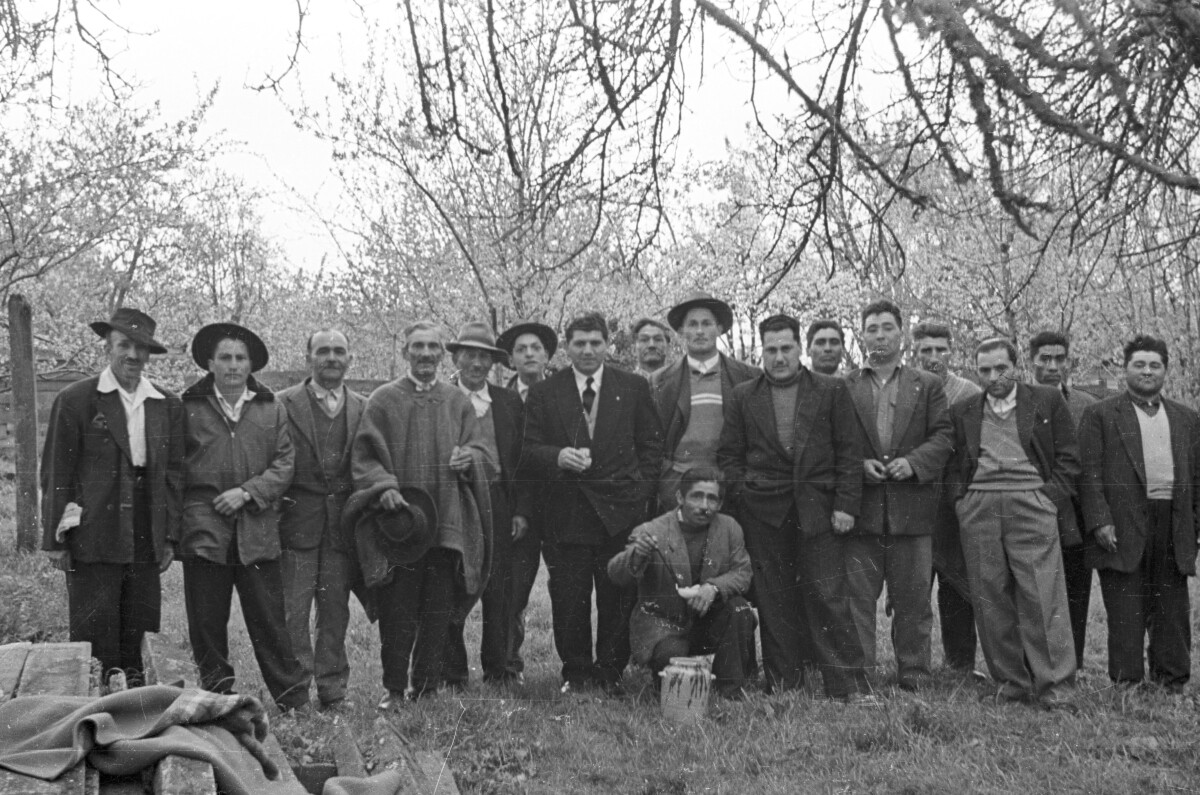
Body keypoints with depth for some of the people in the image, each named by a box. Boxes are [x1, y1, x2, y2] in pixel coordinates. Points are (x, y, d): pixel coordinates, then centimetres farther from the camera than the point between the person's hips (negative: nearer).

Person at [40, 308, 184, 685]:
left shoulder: (168, 405, 10)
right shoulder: (75, 400, -1)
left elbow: (174, 473, 11)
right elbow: (56, 473, -1)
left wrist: (170, 537, 6)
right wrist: (56, 539, -3)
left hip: (147, 542, 4)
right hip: (93, 539, -3)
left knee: (138, 636, 8)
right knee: (94, 637, -1)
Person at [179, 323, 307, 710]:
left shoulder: (272, 410, 11)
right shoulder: (189, 408, 6)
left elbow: (285, 464, 5)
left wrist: (248, 492, -9)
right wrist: (172, 527, 0)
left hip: (257, 530, 0)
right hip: (203, 530, 0)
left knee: (270, 622, 2)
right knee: (207, 624, 6)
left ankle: (295, 703, 10)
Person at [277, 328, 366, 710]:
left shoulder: (363, 409, 11)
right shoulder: (284, 404, 3)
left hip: (343, 525, 2)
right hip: (297, 522, -2)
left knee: (335, 614, 8)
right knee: (292, 612, -3)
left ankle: (332, 694, 16)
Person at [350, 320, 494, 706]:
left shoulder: (458, 401, 13)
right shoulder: (383, 400, 5)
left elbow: (483, 453, 14)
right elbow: (363, 457, 0)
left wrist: (468, 459, -8)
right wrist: (383, 486, -17)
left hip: (448, 524, 3)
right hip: (399, 520, -2)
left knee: (438, 612, 5)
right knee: (398, 613, -1)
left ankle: (427, 686, 16)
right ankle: (395, 688, 11)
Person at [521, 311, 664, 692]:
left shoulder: (633, 387, 9)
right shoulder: (544, 393, 7)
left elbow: (652, 444, 10)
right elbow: (529, 450, 4)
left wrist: (640, 492, 1)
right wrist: (558, 457, -17)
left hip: (620, 510, 0)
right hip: (565, 513, 0)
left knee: (618, 598, 2)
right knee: (569, 600, 2)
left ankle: (611, 671, 17)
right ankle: (576, 672, 16)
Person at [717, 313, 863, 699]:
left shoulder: (832, 391, 6)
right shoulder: (743, 397, 10)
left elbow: (849, 452, 4)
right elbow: (729, 454, 12)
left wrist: (845, 505, -3)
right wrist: (744, 494, 1)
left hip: (818, 508, -1)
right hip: (763, 512, 1)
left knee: (827, 598, -2)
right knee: (774, 602, 4)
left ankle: (843, 687, 6)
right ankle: (782, 686, 13)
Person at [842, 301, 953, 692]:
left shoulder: (928, 385, 13)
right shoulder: (844, 387, 11)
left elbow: (943, 436, 6)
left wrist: (914, 461, -10)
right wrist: (858, 465, -9)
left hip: (912, 506, 1)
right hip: (860, 505, 0)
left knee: (912, 596, 4)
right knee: (856, 595, -1)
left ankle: (913, 672, 13)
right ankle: (855, 672, 5)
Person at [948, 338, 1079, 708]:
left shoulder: (1048, 401, 9)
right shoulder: (963, 411, 16)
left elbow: (1068, 458, 7)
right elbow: (954, 464, 19)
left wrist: (1051, 498, -3)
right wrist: (960, 499, 4)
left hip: (1032, 506, -2)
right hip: (978, 509, 3)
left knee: (1042, 597, -9)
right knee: (990, 601, 1)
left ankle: (1053, 686, -4)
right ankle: (1010, 682, 9)